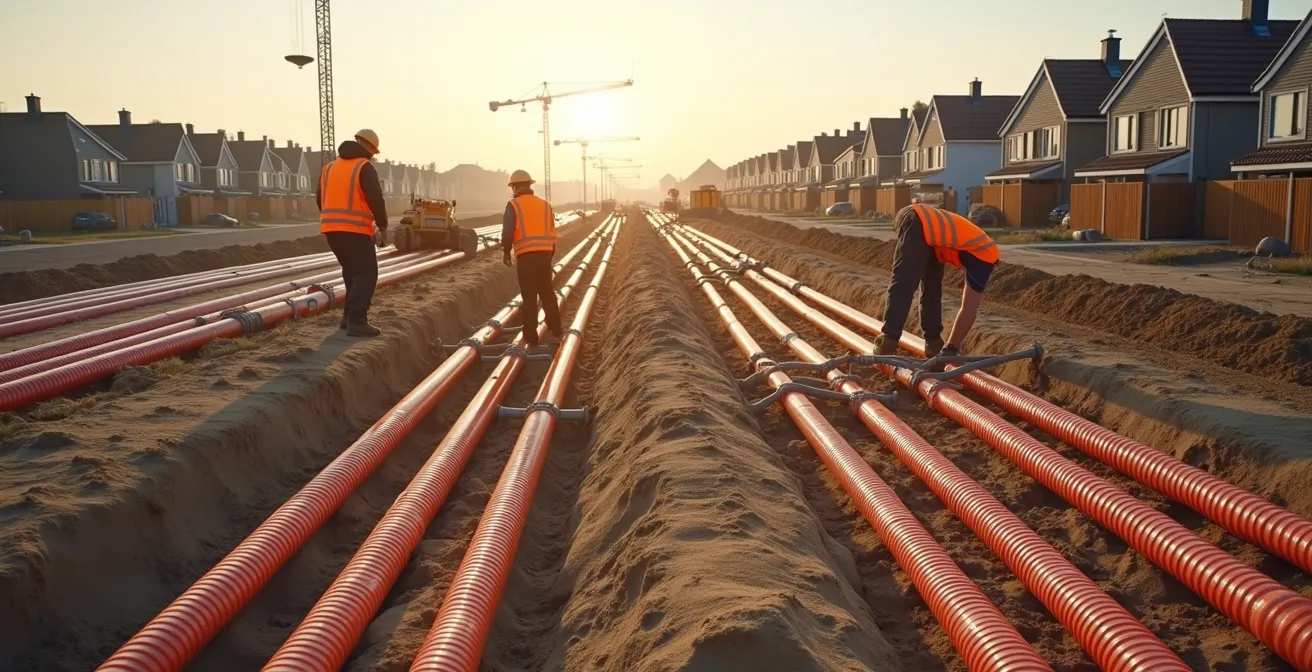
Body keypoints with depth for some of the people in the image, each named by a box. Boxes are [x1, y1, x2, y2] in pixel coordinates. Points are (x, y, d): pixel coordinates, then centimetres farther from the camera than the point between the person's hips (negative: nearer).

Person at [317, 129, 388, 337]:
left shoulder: (329, 167, 17)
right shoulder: (365, 168, -6)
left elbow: (320, 199, 22)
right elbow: (375, 199, -15)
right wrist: (382, 225, -2)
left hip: (331, 228, 8)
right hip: (355, 230, -8)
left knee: (353, 272, 21)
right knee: (367, 274, -4)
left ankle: (350, 316, 22)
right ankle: (356, 321, -14)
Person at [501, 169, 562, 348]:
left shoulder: (514, 205, -3)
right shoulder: (545, 204, 12)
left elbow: (507, 232, -11)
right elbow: (552, 232, 11)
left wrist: (506, 252, 2)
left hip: (526, 255, -4)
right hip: (545, 253, 4)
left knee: (529, 296, 0)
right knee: (548, 292, 16)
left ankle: (531, 336, 2)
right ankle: (555, 329, 24)